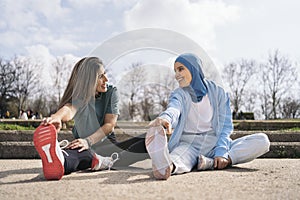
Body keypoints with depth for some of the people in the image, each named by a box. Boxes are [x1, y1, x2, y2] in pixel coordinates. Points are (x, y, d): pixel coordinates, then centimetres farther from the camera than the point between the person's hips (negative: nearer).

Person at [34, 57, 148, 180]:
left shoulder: (111, 92, -3)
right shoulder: (79, 96, -8)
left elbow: (110, 124, -12)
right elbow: (70, 108, -33)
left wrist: (88, 141, -30)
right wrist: (57, 117, -59)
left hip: (107, 144, 2)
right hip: (88, 149, -2)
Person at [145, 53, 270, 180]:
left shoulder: (218, 92, 6)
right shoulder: (179, 95, 4)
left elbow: (225, 126, 0)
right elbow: (173, 109, -21)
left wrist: (221, 153, -17)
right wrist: (165, 118, -47)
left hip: (214, 143, 2)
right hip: (189, 144, -2)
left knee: (262, 141, -18)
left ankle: (213, 163, -34)